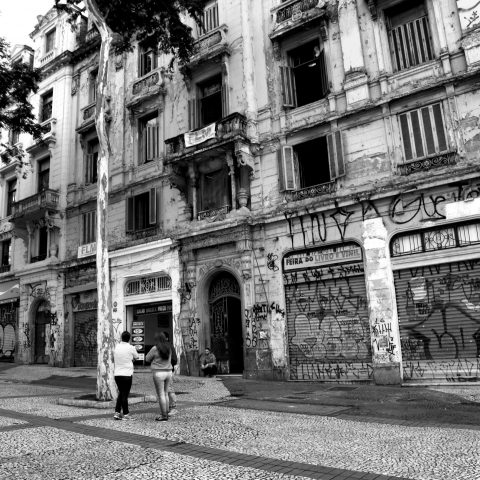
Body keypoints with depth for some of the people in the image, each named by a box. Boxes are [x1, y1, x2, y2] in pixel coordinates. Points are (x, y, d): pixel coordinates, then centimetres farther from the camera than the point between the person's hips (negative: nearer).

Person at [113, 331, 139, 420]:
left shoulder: (116, 347, 4)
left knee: (121, 393, 18)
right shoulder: (131, 348, -9)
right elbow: (136, 357, 7)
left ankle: (117, 412, 12)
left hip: (117, 374, 5)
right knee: (125, 394, 3)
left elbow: (113, 360, 15)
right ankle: (126, 414, 10)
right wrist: (135, 349, 24)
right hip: (127, 374, -4)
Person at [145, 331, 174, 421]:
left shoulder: (155, 348, -12)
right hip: (168, 372, 6)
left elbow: (147, 359, 0)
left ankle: (164, 416, 2)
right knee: (165, 394, 15)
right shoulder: (168, 347, 5)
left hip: (158, 373, -6)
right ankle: (166, 414, 19)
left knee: (161, 395, 0)